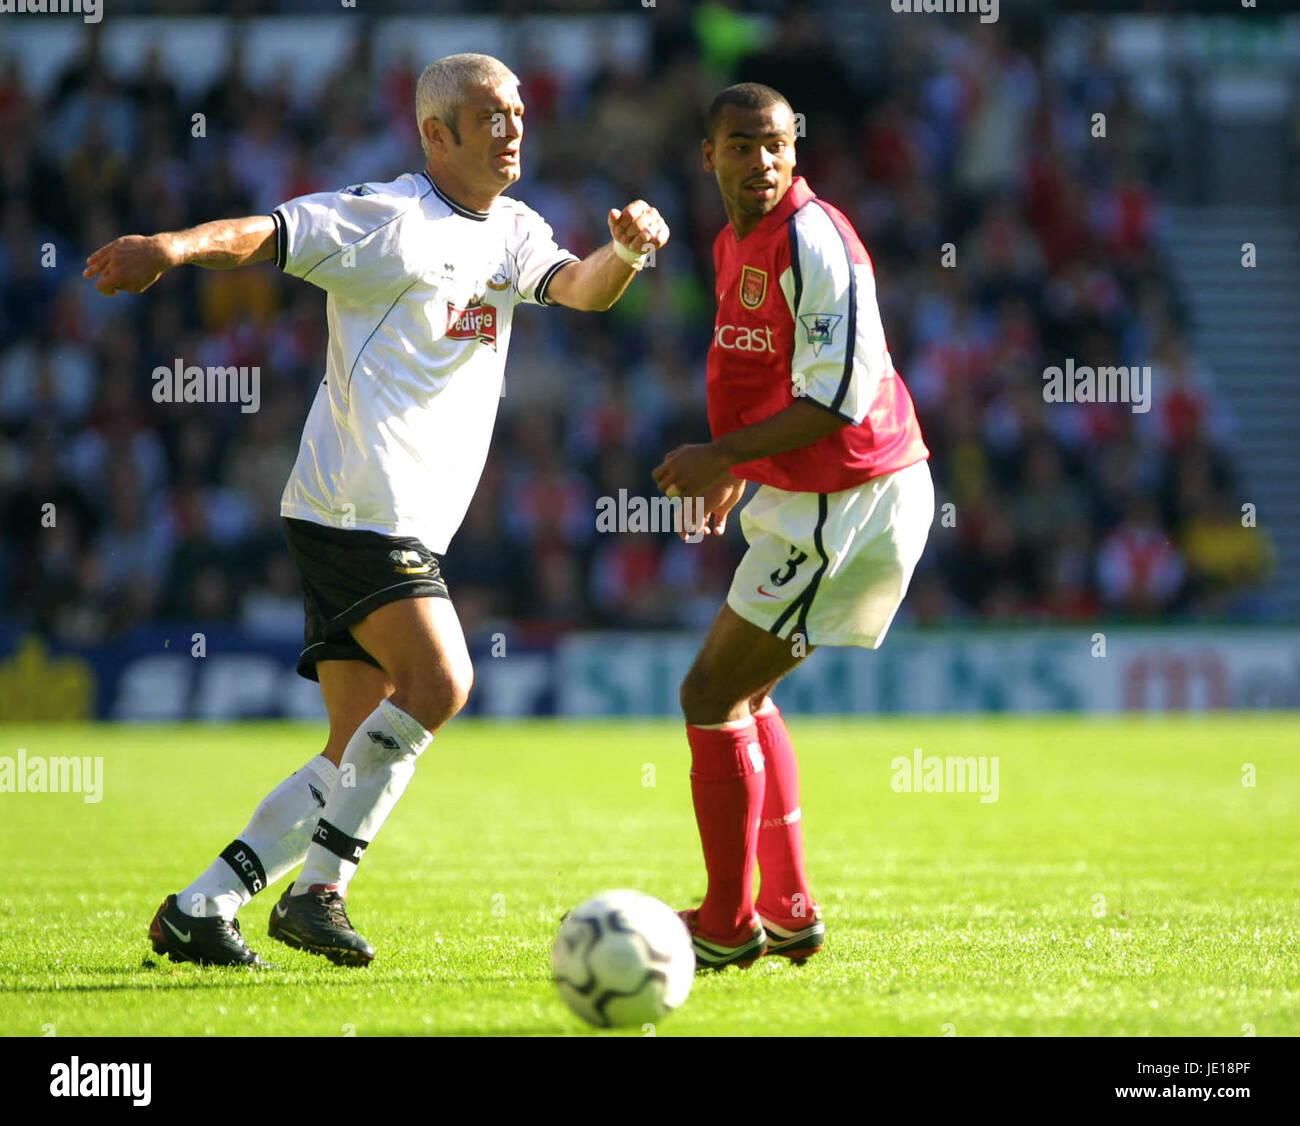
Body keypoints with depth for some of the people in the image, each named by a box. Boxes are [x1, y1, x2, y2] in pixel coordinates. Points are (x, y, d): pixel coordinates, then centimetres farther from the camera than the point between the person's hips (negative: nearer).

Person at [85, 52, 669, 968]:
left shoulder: (511, 233, 16)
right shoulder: (388, 219, -7)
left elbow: (580, 289, 4)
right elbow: (261, 234, -14)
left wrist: (628, 250, -18)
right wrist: (174, 246, -33)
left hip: (408, 525, 9)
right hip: (357, 505, -9)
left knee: (362, 749, 5)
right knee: (440, 683, -21)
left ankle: (197, 912, 7)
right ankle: (319, 887, -13)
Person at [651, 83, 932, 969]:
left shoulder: (811, 241, -18)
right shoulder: (736, 245, 12)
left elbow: (841, 397, -24)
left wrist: (726, 457, -22)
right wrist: (741, 471, 21)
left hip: (846, 509, -10)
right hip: (805, 499, 10)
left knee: (712, 693, -6)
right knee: (744, 691, 18)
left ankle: (726, 927, 1)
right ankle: (790, 911, 23)